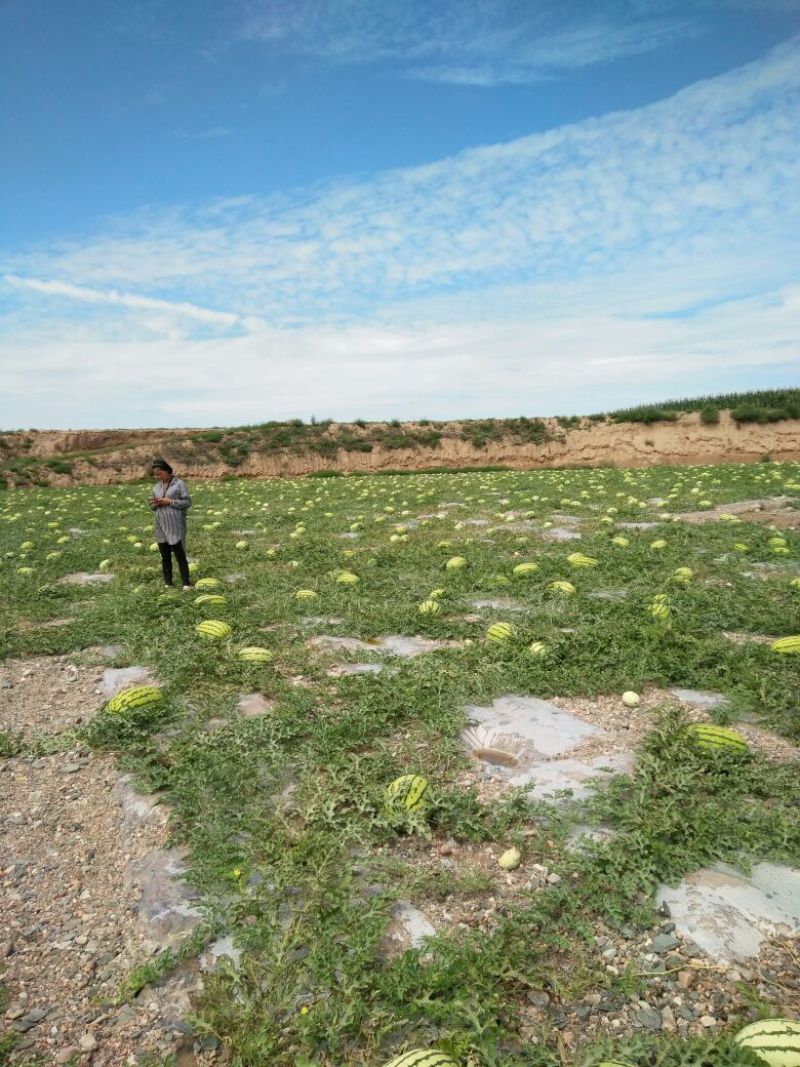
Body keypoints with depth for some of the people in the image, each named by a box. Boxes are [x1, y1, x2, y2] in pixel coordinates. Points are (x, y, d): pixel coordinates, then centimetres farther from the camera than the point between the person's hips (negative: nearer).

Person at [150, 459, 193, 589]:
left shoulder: (179, 483, -6)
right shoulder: (156, 487, 12)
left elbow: (187, 502, -9)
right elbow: (154, 507, 18)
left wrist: (169, 502, -18)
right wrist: (154, 504, -6)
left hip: (176, 527, -5)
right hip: (161, 527, 5)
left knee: (180, 556, -5)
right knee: (165, 557, 8)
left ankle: (186, 584, 1)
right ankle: (167, 584, 15)